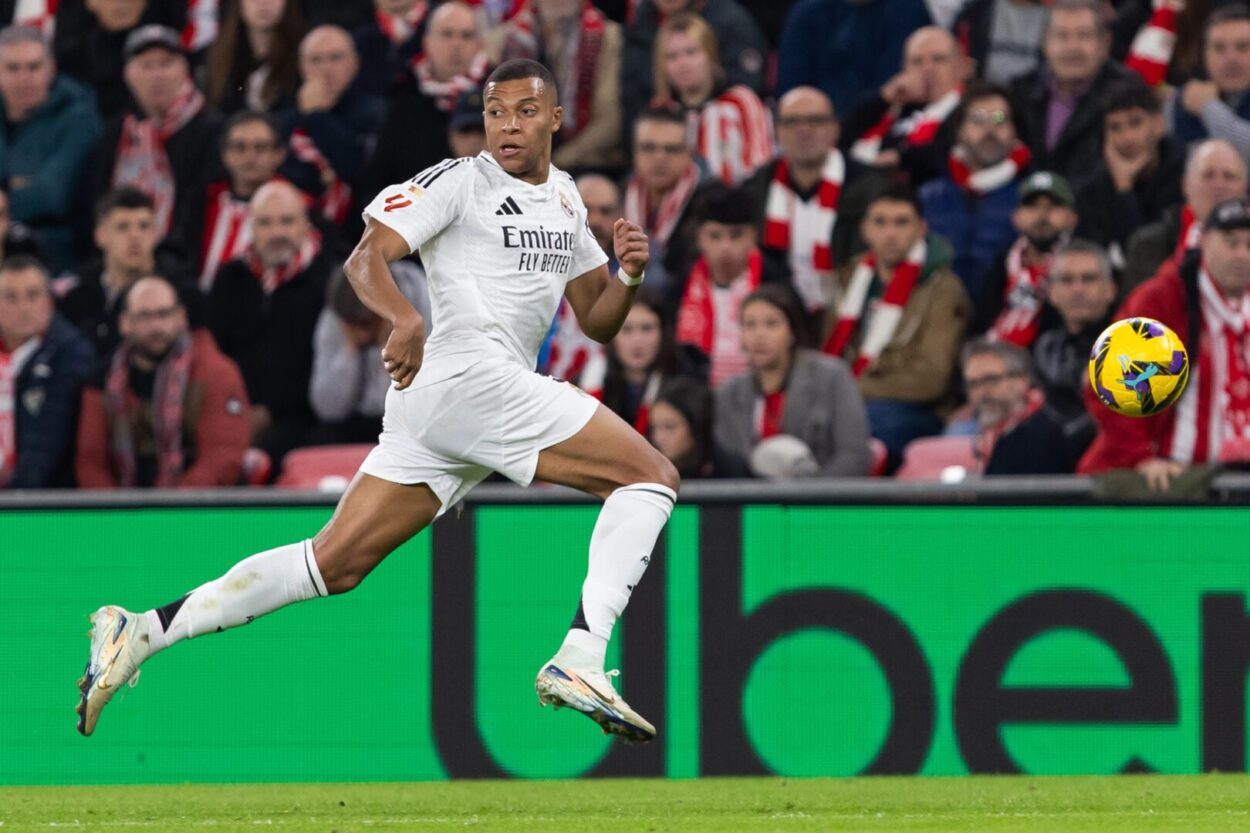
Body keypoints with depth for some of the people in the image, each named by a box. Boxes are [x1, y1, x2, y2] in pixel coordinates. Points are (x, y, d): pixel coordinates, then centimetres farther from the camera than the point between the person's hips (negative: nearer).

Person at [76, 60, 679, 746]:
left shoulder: (564, 199, 24)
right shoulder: (459, 182, -1)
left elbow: (598, 322, 26)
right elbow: (367, 258, -12)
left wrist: (627, 276, 4)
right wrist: (405, 320, -32)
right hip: (468, 374, -8)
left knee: (336, 563, 4)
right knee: (651, 476, -11)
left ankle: (143, 632, 1)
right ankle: (580, 659, -23)